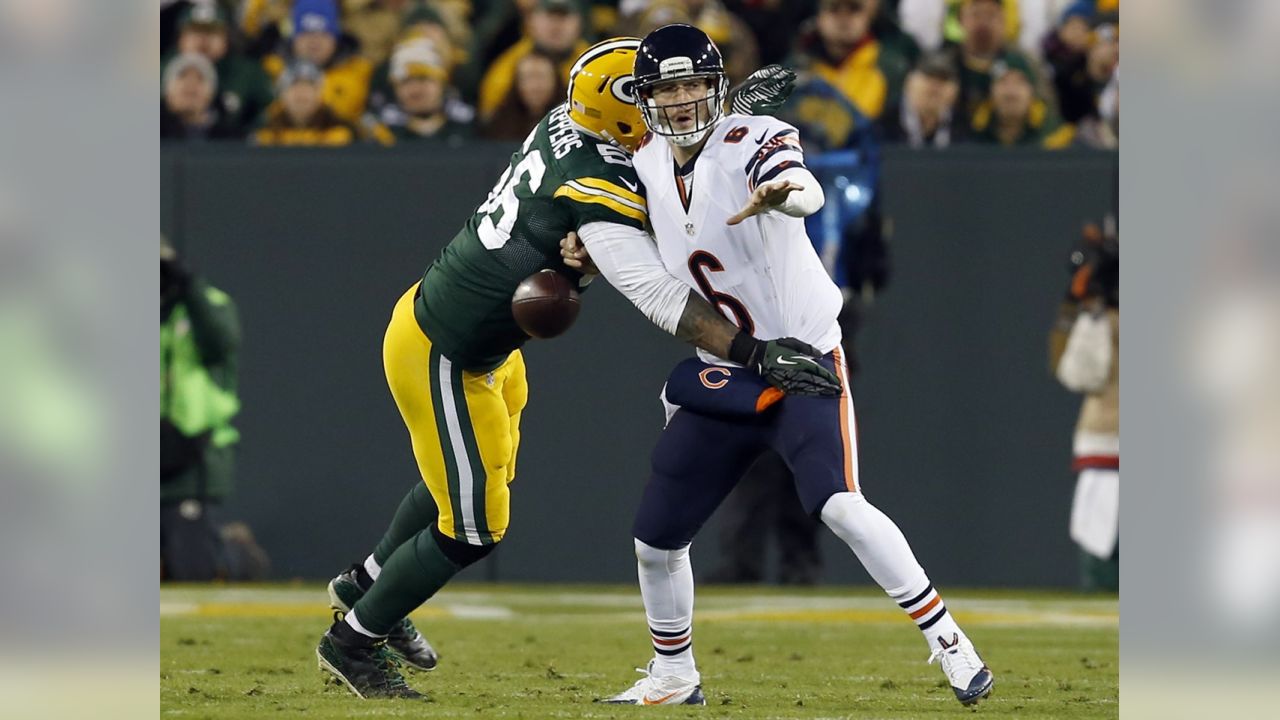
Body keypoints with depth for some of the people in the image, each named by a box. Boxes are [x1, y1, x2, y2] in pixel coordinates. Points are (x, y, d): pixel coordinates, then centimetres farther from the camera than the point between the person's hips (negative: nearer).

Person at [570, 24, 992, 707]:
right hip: (718, 376, 6)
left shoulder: (752, 141, -17)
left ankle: (948, 642, -16)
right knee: (655, 539, 8)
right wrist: (591, 250, 0)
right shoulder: (648, 166, 2)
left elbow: (805, 189, -41)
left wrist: (782, 193, -65)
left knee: (840, 506, -26)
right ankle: (673, 675, 31)